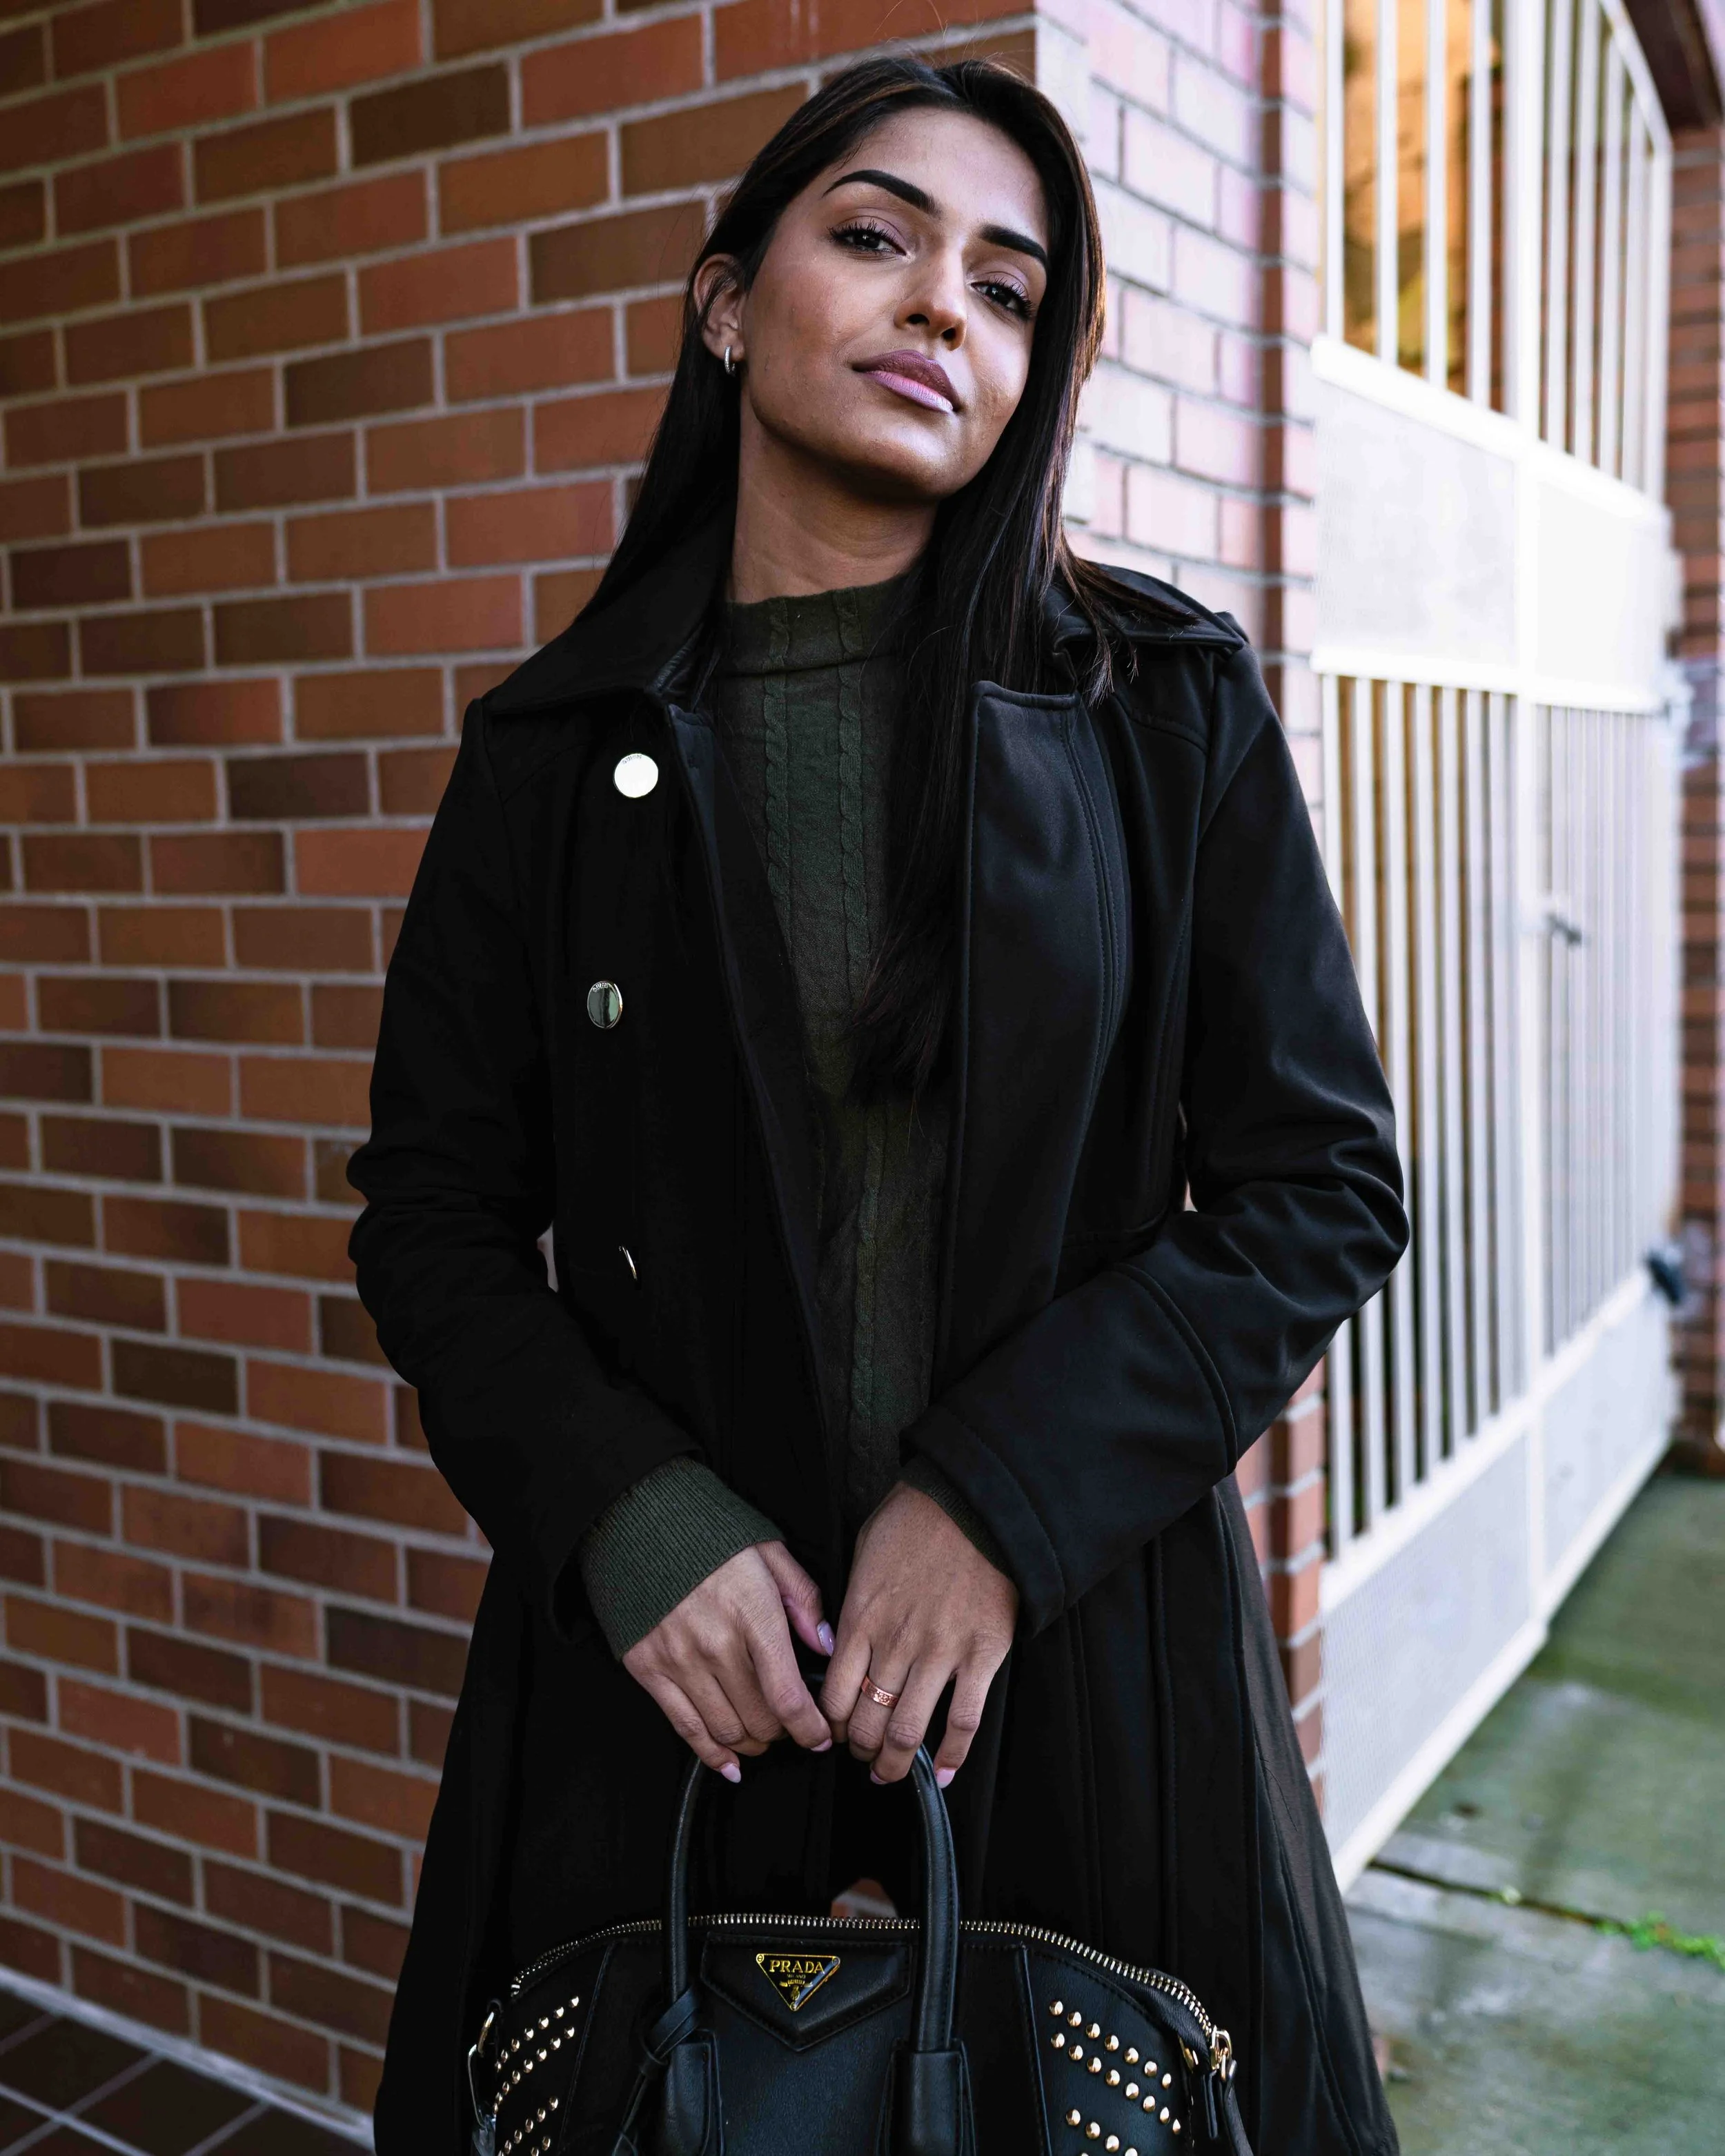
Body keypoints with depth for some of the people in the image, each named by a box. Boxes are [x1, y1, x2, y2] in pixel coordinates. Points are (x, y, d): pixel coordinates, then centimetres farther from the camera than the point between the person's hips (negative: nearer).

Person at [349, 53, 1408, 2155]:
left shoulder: (1167, 709, -2)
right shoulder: (556, 752, 1)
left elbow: (1322, 1187, -3)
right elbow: (436, 1214, 4)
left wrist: (1005, 1501, -13)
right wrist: (627, 1514, -12)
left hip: (1081, 1638, 0)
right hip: (661, 1659, 1)